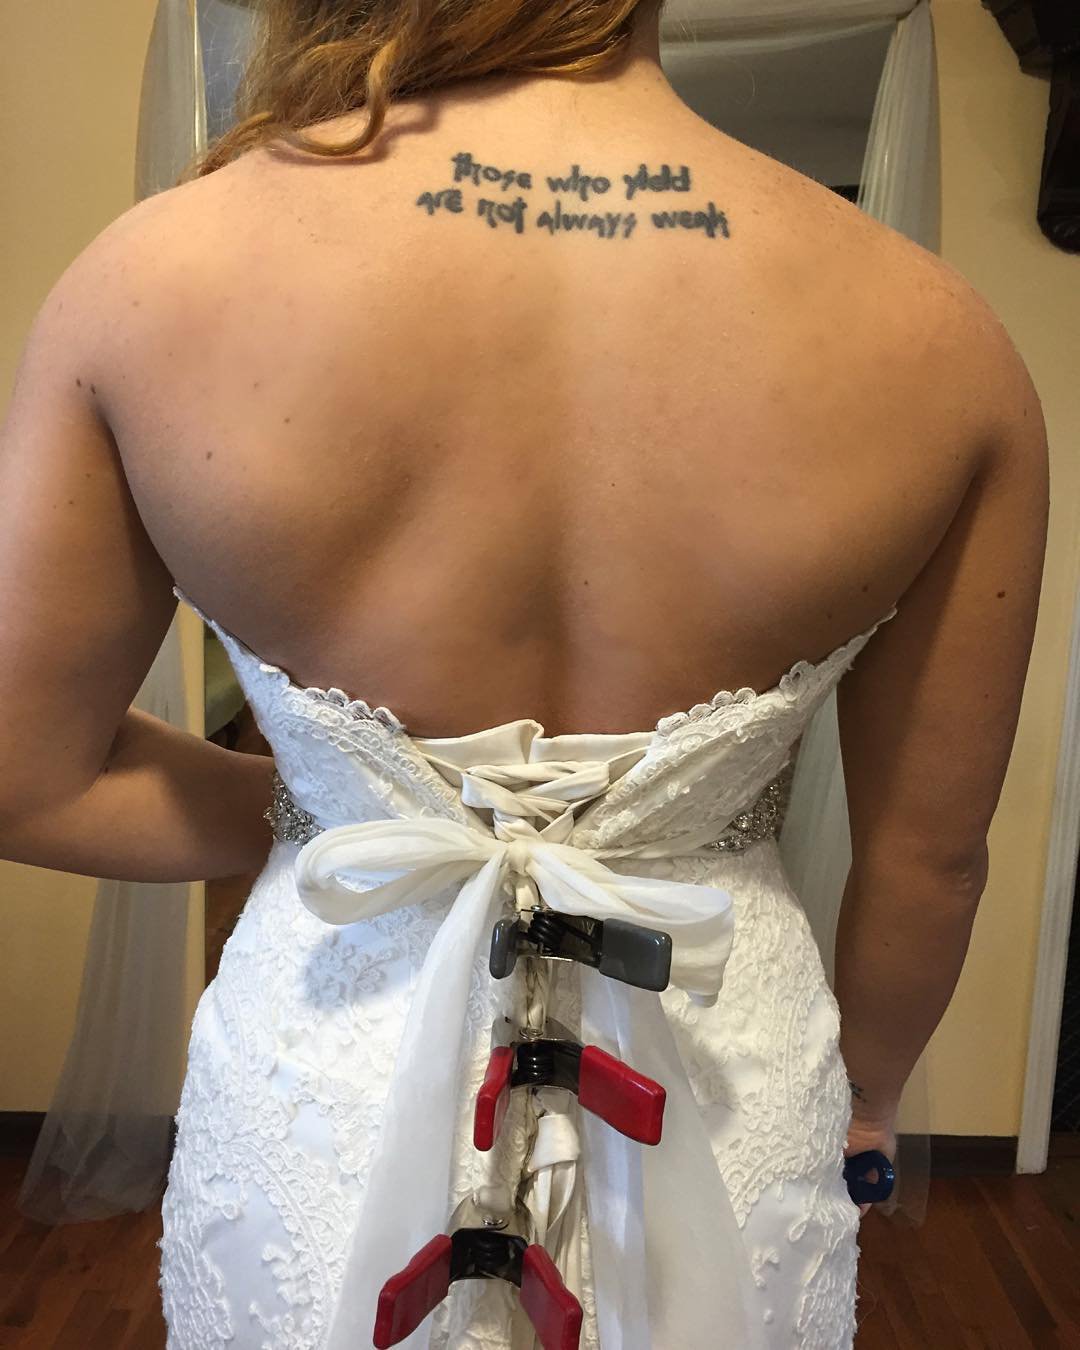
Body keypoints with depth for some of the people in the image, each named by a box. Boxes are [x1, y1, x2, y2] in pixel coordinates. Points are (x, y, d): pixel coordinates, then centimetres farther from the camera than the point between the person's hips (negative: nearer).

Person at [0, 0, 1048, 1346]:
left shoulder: (155, 273, -15)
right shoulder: (938, 337, -13)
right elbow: (929, 855, -4)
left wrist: (310, 817, 5)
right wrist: (865, 1087, 15)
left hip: (318, 1091, 1)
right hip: (732, 1100, 1)